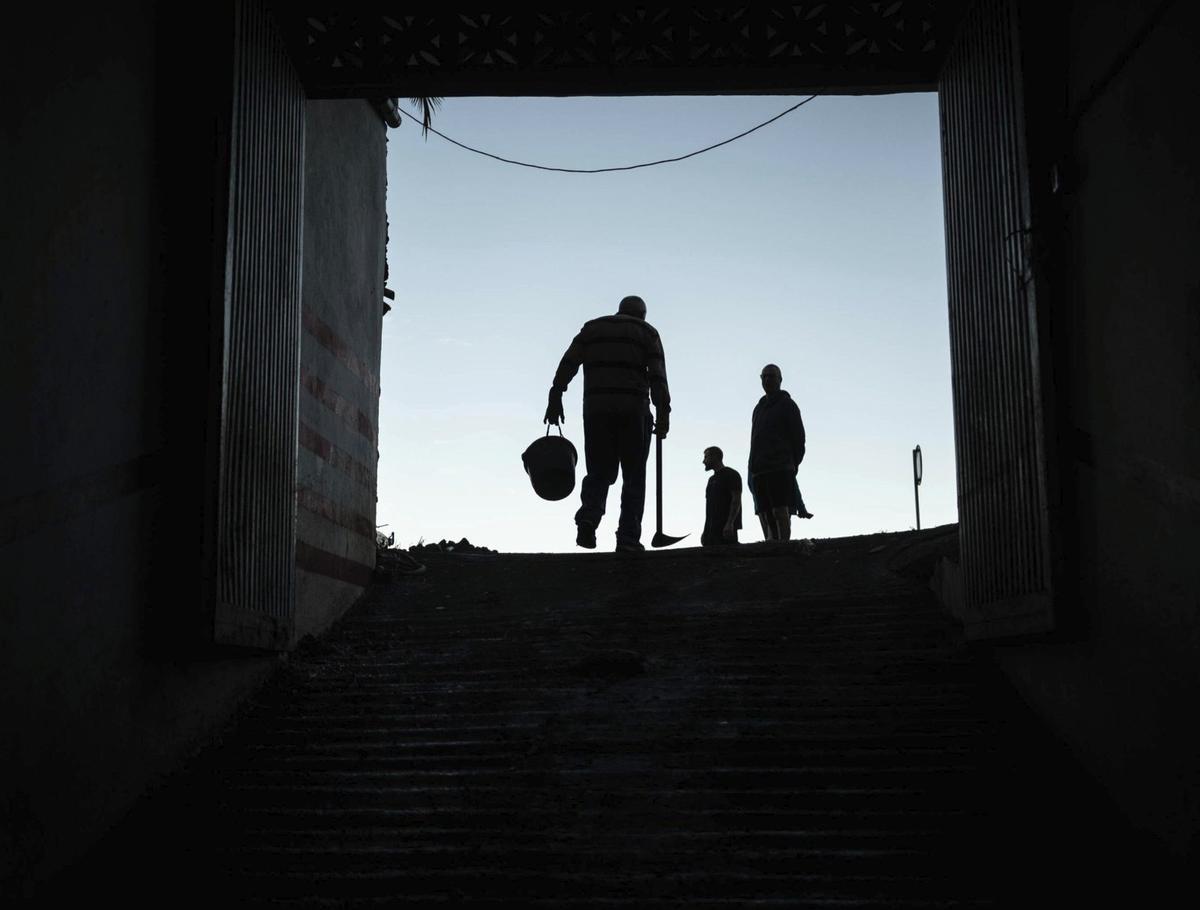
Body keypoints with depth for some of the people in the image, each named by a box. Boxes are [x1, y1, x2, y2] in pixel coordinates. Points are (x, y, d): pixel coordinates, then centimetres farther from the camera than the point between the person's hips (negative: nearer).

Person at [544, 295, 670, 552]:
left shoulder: (591, 328, 20)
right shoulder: (646, 332, 13)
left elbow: (567, 364, 6)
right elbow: (657, 376, 0)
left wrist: (555, 397, 3)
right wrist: (662, 414, -3)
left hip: (595, 408, 2)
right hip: (633, 409, -2)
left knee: (599, 471, 10)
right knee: (633, 475, 5)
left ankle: (588, 517, -16)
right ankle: (628, 537, -3)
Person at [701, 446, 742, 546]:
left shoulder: (731, 474, 1)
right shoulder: (712, 479, 26)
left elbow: (736, 500, -10)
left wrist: (729, 523, -21)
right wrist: (705, 531, 18)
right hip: (711, 529, 8)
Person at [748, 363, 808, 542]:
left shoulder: (787, 404, 4)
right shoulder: (759, 408, 23)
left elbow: (798, 437, -1)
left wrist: (792, 463, -5)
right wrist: (752, 468, 11)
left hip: (780, 468, -7)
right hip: (759, 470, 7)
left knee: (780, 511, -15)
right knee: (764, 513, 1)